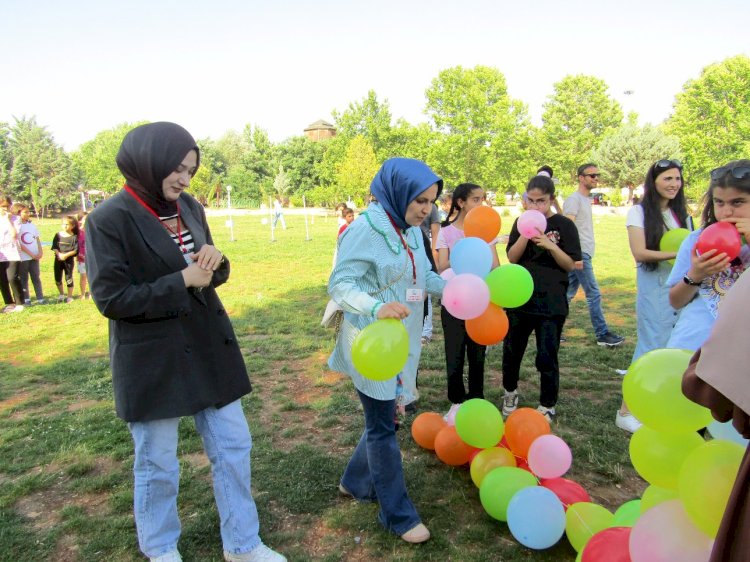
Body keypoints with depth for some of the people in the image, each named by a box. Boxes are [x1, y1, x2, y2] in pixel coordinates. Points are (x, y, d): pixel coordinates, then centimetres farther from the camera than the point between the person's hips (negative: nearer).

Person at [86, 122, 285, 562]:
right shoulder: (109, 219, -14)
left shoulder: (190, 208, 4)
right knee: (158, 465, 13)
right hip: (152, 360, -5)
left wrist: (215, 262, -10)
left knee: (233, 446, 12)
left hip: (209, 348, 6)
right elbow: (111, 298, -17)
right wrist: (182, 281, -18)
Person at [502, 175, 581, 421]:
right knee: (512, 350, 13)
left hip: (551, 302, -3)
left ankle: (547, 406, 19)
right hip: (519, 298, 3)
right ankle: (510, 392, 37)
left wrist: (551, 245, -21)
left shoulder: (564, 225, -3)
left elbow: (570, 265, -6)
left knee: (547, 357, 1)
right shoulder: (522, 223, 5)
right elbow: (512, 258, -2)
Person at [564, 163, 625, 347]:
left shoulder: (585, 199, 18)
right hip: (580, 254, -9)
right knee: (594, 294, -4)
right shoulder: (574, 199, -10)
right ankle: (602, 335, 3)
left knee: (568, 294, 11)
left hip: (583, 254, 9)